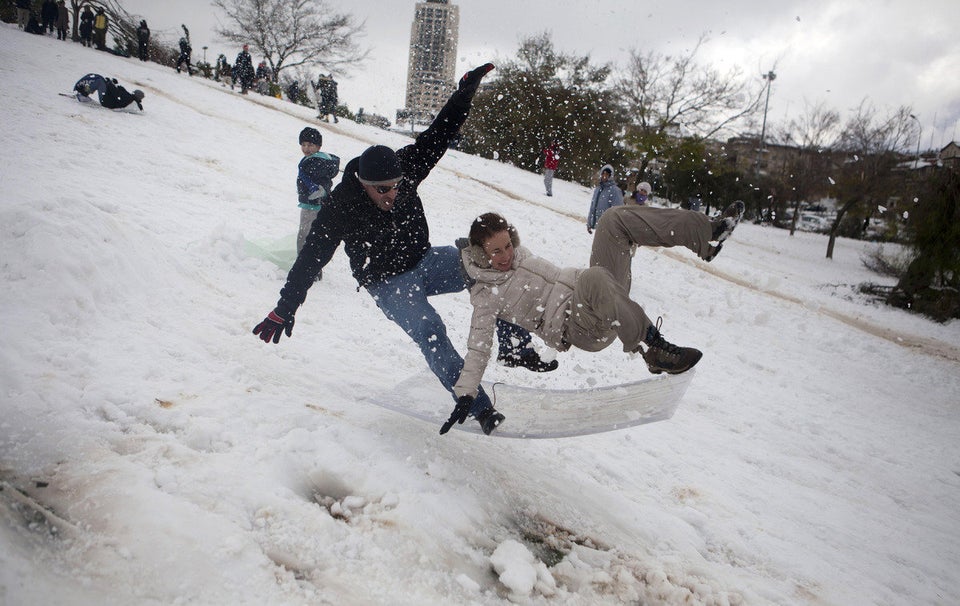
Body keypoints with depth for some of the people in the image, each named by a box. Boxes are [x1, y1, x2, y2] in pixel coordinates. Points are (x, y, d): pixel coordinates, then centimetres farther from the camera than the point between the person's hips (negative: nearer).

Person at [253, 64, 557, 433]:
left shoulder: (404, 169, -13)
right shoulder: (341, 209, -22)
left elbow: (440, 133, -7)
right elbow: (310, 260, -17)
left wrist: (465, 91, -15)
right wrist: (284, 310, -17)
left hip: (424, 261, 5)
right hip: (387, 284, -5)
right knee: (429, 331, -29)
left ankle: (515, 347, -4)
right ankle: (476, 408, -22)